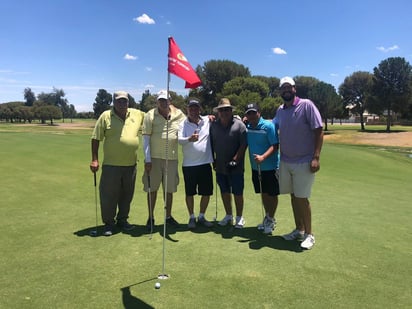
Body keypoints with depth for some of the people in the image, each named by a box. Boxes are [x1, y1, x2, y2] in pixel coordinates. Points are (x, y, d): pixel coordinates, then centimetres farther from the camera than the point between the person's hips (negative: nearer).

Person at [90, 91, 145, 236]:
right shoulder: (106, 116, -3)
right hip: (111, 165, -3)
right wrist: (94, 159, -7)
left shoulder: (137, 114, 6)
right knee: (109, 195, 3)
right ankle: (108, 223, 19)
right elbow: (96, 138, -3)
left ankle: (122, 220, 32)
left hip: (131, 165, 4)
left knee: (127, 194, 14)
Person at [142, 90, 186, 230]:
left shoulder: (179, 114, 5)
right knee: (152, 188, 6)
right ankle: (151, 217, 20)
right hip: (154, 158, -2)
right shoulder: (150, 115, -3)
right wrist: (147, 159, -9)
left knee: (169, 189, 12)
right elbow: (146, 138, -4)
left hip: (171, 158, 3)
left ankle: (168, 216, 27)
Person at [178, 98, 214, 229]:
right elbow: (180, 140, -19)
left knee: (207, 192, 9)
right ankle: (192, 217, 27)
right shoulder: (183, 124, -2)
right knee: (190, 193, 8)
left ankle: (201, 217, 29)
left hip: (205, 163, 2)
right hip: (189, 165, -2)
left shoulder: (207, 121, 4)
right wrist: (189, 139, -39)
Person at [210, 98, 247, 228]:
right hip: (220, 166, 4)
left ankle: (239, 218, 19)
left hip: (235, 167, -4)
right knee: (224, 192, 14)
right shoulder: (214, 125, 6)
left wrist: (235, 160, -15)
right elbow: (211, 144, 12)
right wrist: (213, 159, 8)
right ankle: (228, 216, 29)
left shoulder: (239, 124, -8)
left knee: (237, 193, 4)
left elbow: (244, 144, -11)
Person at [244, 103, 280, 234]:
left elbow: (275, 146, -19)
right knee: (263, 193, 17)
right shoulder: (247, 127, 3)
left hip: (270, 167, -5)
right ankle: (267, 217, 33)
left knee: (272, 194, 6)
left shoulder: (268, 126, -15)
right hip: (256, 167, 5)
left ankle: (271, 220, 22)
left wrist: (263, 157, -30)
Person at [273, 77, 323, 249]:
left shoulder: (306, 105, -9)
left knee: (302, 198, -2)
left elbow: (319, 131, -11)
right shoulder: (280, 110, 8)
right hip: (285, 161, 6)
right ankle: (299, 230, 27)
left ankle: (309, 234, 14)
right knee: (294, 196, 13)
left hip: (304, 162, -6)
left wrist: (316, 157, -18)